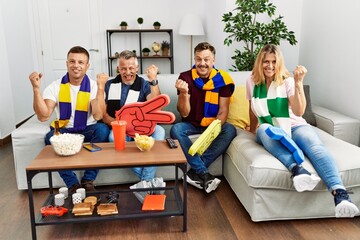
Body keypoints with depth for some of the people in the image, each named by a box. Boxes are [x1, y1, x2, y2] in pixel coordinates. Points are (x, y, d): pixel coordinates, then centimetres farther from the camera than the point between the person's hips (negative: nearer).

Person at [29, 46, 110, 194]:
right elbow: (43, 116, -15)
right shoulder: (55, 86, -4)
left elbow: (98, 116, -23)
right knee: (51, 138, -32)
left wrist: (100, 87, -28)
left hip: (88, 131, 0)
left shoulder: (94, 86, -7)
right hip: (63, 131, 1)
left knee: (102, 130, -31)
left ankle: (88, 181, -18)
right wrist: (36, 88, -22)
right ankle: (73, 185, -18)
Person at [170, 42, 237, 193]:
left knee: (230, 130, -28)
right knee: (175, 130, -30)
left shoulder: (222, 79, -8)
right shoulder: (185, 77, -10)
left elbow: (223, 111, -10)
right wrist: (183, 93, -31)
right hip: (191, 124, 0)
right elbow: (184, 114, -12)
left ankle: (195, 171, -26)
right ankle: (205, 174, -31)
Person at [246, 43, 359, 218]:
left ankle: (340, 193, -59)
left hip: (295, 126, -1)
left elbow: (298, 112, -14)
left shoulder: (287, 81, 0)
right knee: (263, 129, -38)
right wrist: (253, 130, 33)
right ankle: (297, 169, -61)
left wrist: (298, 82, -22)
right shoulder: (252, 82, 6)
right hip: (271, 131, 1)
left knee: (315, 146, -36)